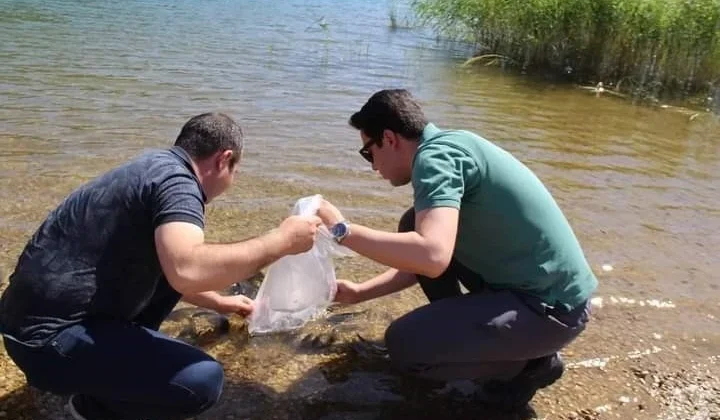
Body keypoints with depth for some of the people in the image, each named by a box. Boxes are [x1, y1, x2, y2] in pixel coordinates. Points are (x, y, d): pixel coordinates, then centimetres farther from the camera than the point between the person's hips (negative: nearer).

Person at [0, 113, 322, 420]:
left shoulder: (155, 168, 13)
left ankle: (122, 358, 18)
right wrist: (280, 241, -24)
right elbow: (188, 270, -37)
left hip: (52, 312, 10)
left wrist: (219, 303, 36)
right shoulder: (175, 180, -18)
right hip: (48, 336, -10)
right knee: (202, 380, -24)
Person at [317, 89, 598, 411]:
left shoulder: (435, 155, -19)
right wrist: (360, 292, 22)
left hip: (551, 306, -9)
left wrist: (342, 230, -22)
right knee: (415, 227, 12)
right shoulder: (449, 147, 12)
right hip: (520, 281, 10)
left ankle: (531, 363, 4)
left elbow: (432, 257, -35)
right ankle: (464, 329, 21)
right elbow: (425, 257, 19)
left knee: (404, 345, -17)